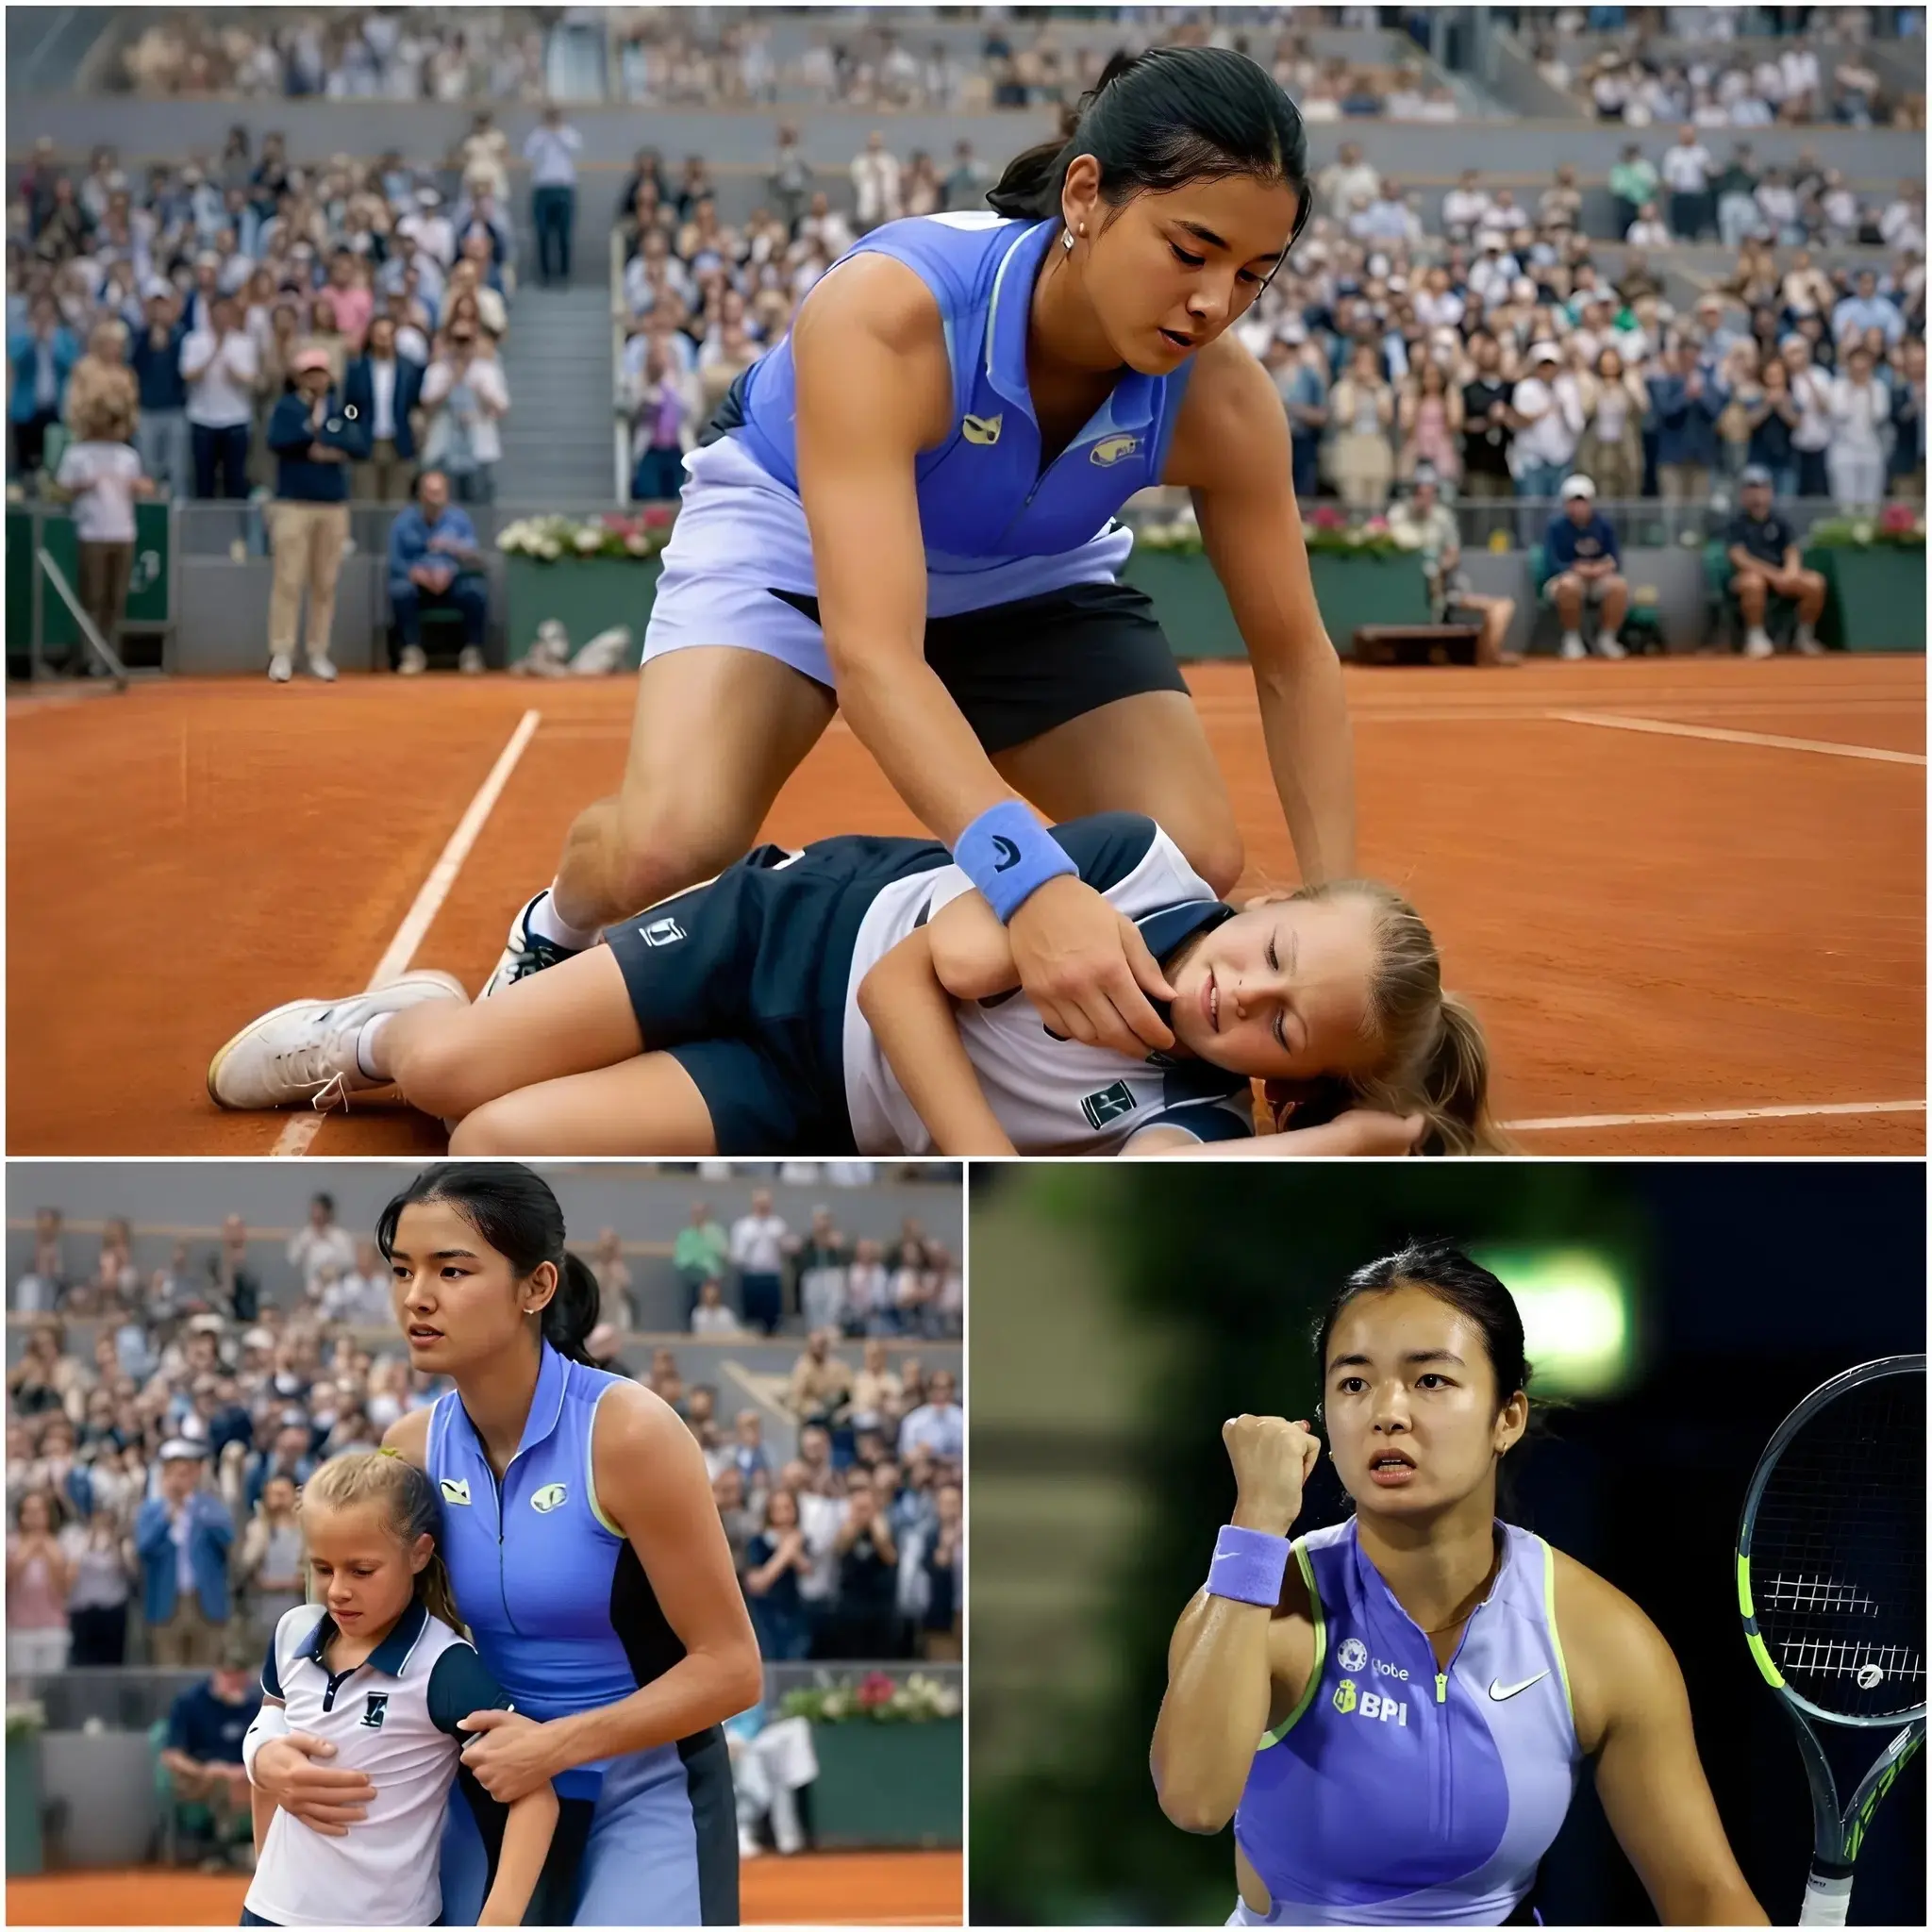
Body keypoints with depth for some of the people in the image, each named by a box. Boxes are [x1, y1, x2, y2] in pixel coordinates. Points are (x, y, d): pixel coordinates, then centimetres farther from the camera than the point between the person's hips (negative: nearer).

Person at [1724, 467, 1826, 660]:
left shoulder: (1779, 522, 11)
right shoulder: (1737, 523, 0)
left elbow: (1792, 552, 2)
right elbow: (1739, 558, -13)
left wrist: (1791, 572, -23)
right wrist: (1774, 574, -24)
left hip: (1781, 577, 4)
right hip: (1747, 575, -4)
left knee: (1815, 582, -22)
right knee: (1753, 582, -40)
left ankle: (1804, 638, -4)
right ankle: (1756, 638, -23)